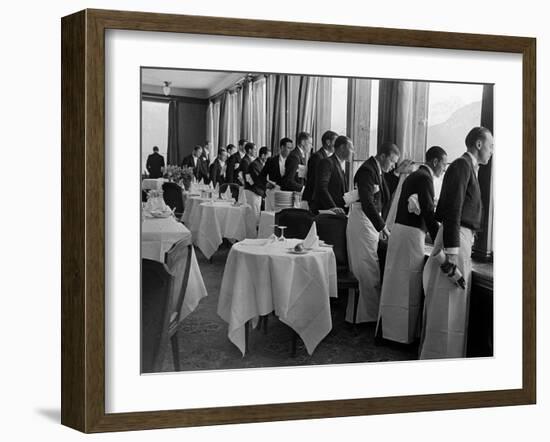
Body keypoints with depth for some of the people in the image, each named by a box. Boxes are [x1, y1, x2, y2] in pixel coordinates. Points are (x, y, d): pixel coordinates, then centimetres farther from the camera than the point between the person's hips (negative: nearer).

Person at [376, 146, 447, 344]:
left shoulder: (413, 176, 18)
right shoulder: (424, 178, -13)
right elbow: (428, 213, -17)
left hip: (400, 230, 10)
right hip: (411, 234, -10)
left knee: (396, 283, 15)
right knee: (408, 286, -3)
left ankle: (387, 327, 23)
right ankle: (403, 334, 3)